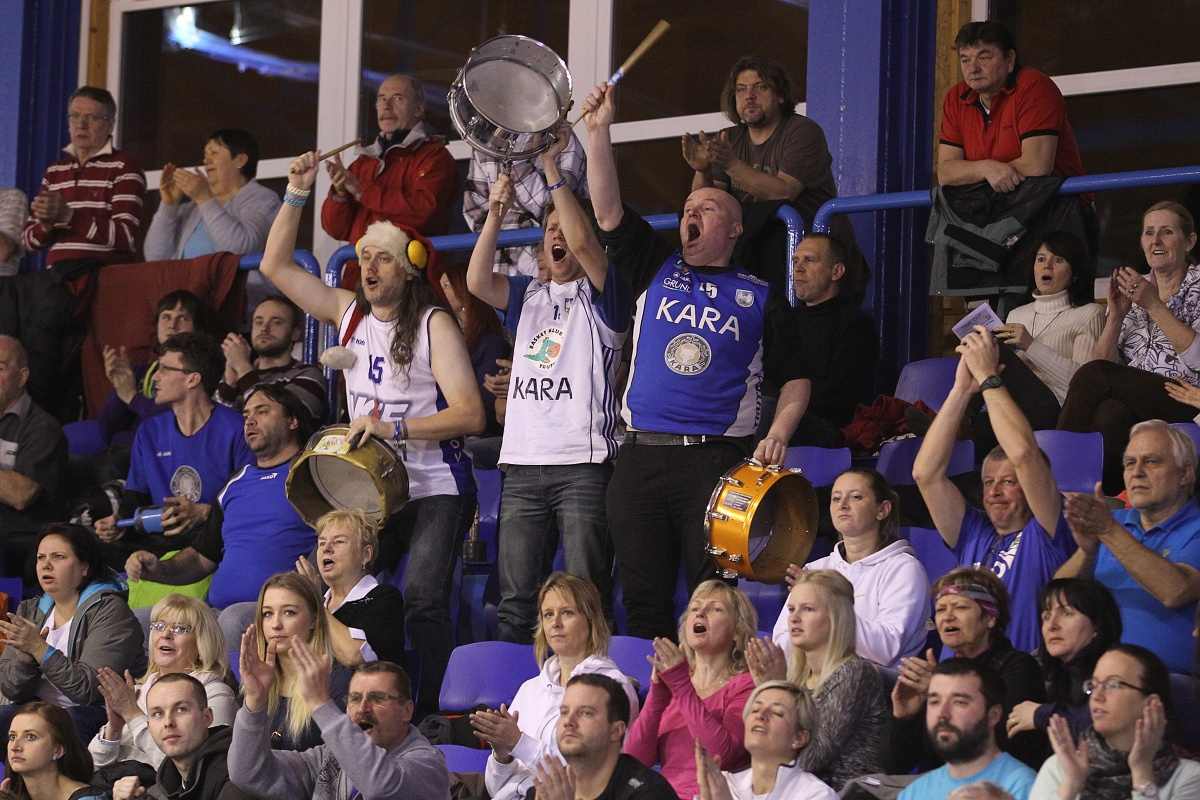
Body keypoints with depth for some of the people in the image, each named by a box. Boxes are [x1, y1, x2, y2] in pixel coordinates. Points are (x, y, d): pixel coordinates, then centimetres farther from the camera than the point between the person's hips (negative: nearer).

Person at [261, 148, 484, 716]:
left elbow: (469, 414, -16)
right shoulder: (348, 313, 8)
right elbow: (275, 266, 11)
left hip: (433, 487, -6)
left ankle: (428, 709, -15)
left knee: (422, 595, -21)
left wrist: (395, 427, -24)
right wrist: (296, 195, 1)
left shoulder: (434, 326, -9)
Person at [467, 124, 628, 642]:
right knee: (514, 601, 2)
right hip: (522, 464, 5)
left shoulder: (600, 296, 6)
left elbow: (583, 243, -13)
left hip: (583, 465, -5)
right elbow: (477, 281, 3)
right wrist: (495, 214, -7)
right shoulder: (527, 297, 21)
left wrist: (552, 169, -12)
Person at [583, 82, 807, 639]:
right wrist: (599, 132, -5)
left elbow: (795, 378, 10)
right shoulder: (656, 270, 16)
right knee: (644, 600, 2)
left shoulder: (760, 295, 11)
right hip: (640, 457, 2)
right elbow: (609, 212, 4)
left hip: (719, 461, -2)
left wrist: (779, 432, -8)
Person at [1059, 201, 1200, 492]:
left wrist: (1155, 306, -13)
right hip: (1133, 399, 4)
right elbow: (1104, 361, 11)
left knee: (1093, 374, -28)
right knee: (1110, 412, -36)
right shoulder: (1132, 292, 20)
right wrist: (1116, 315, -4)